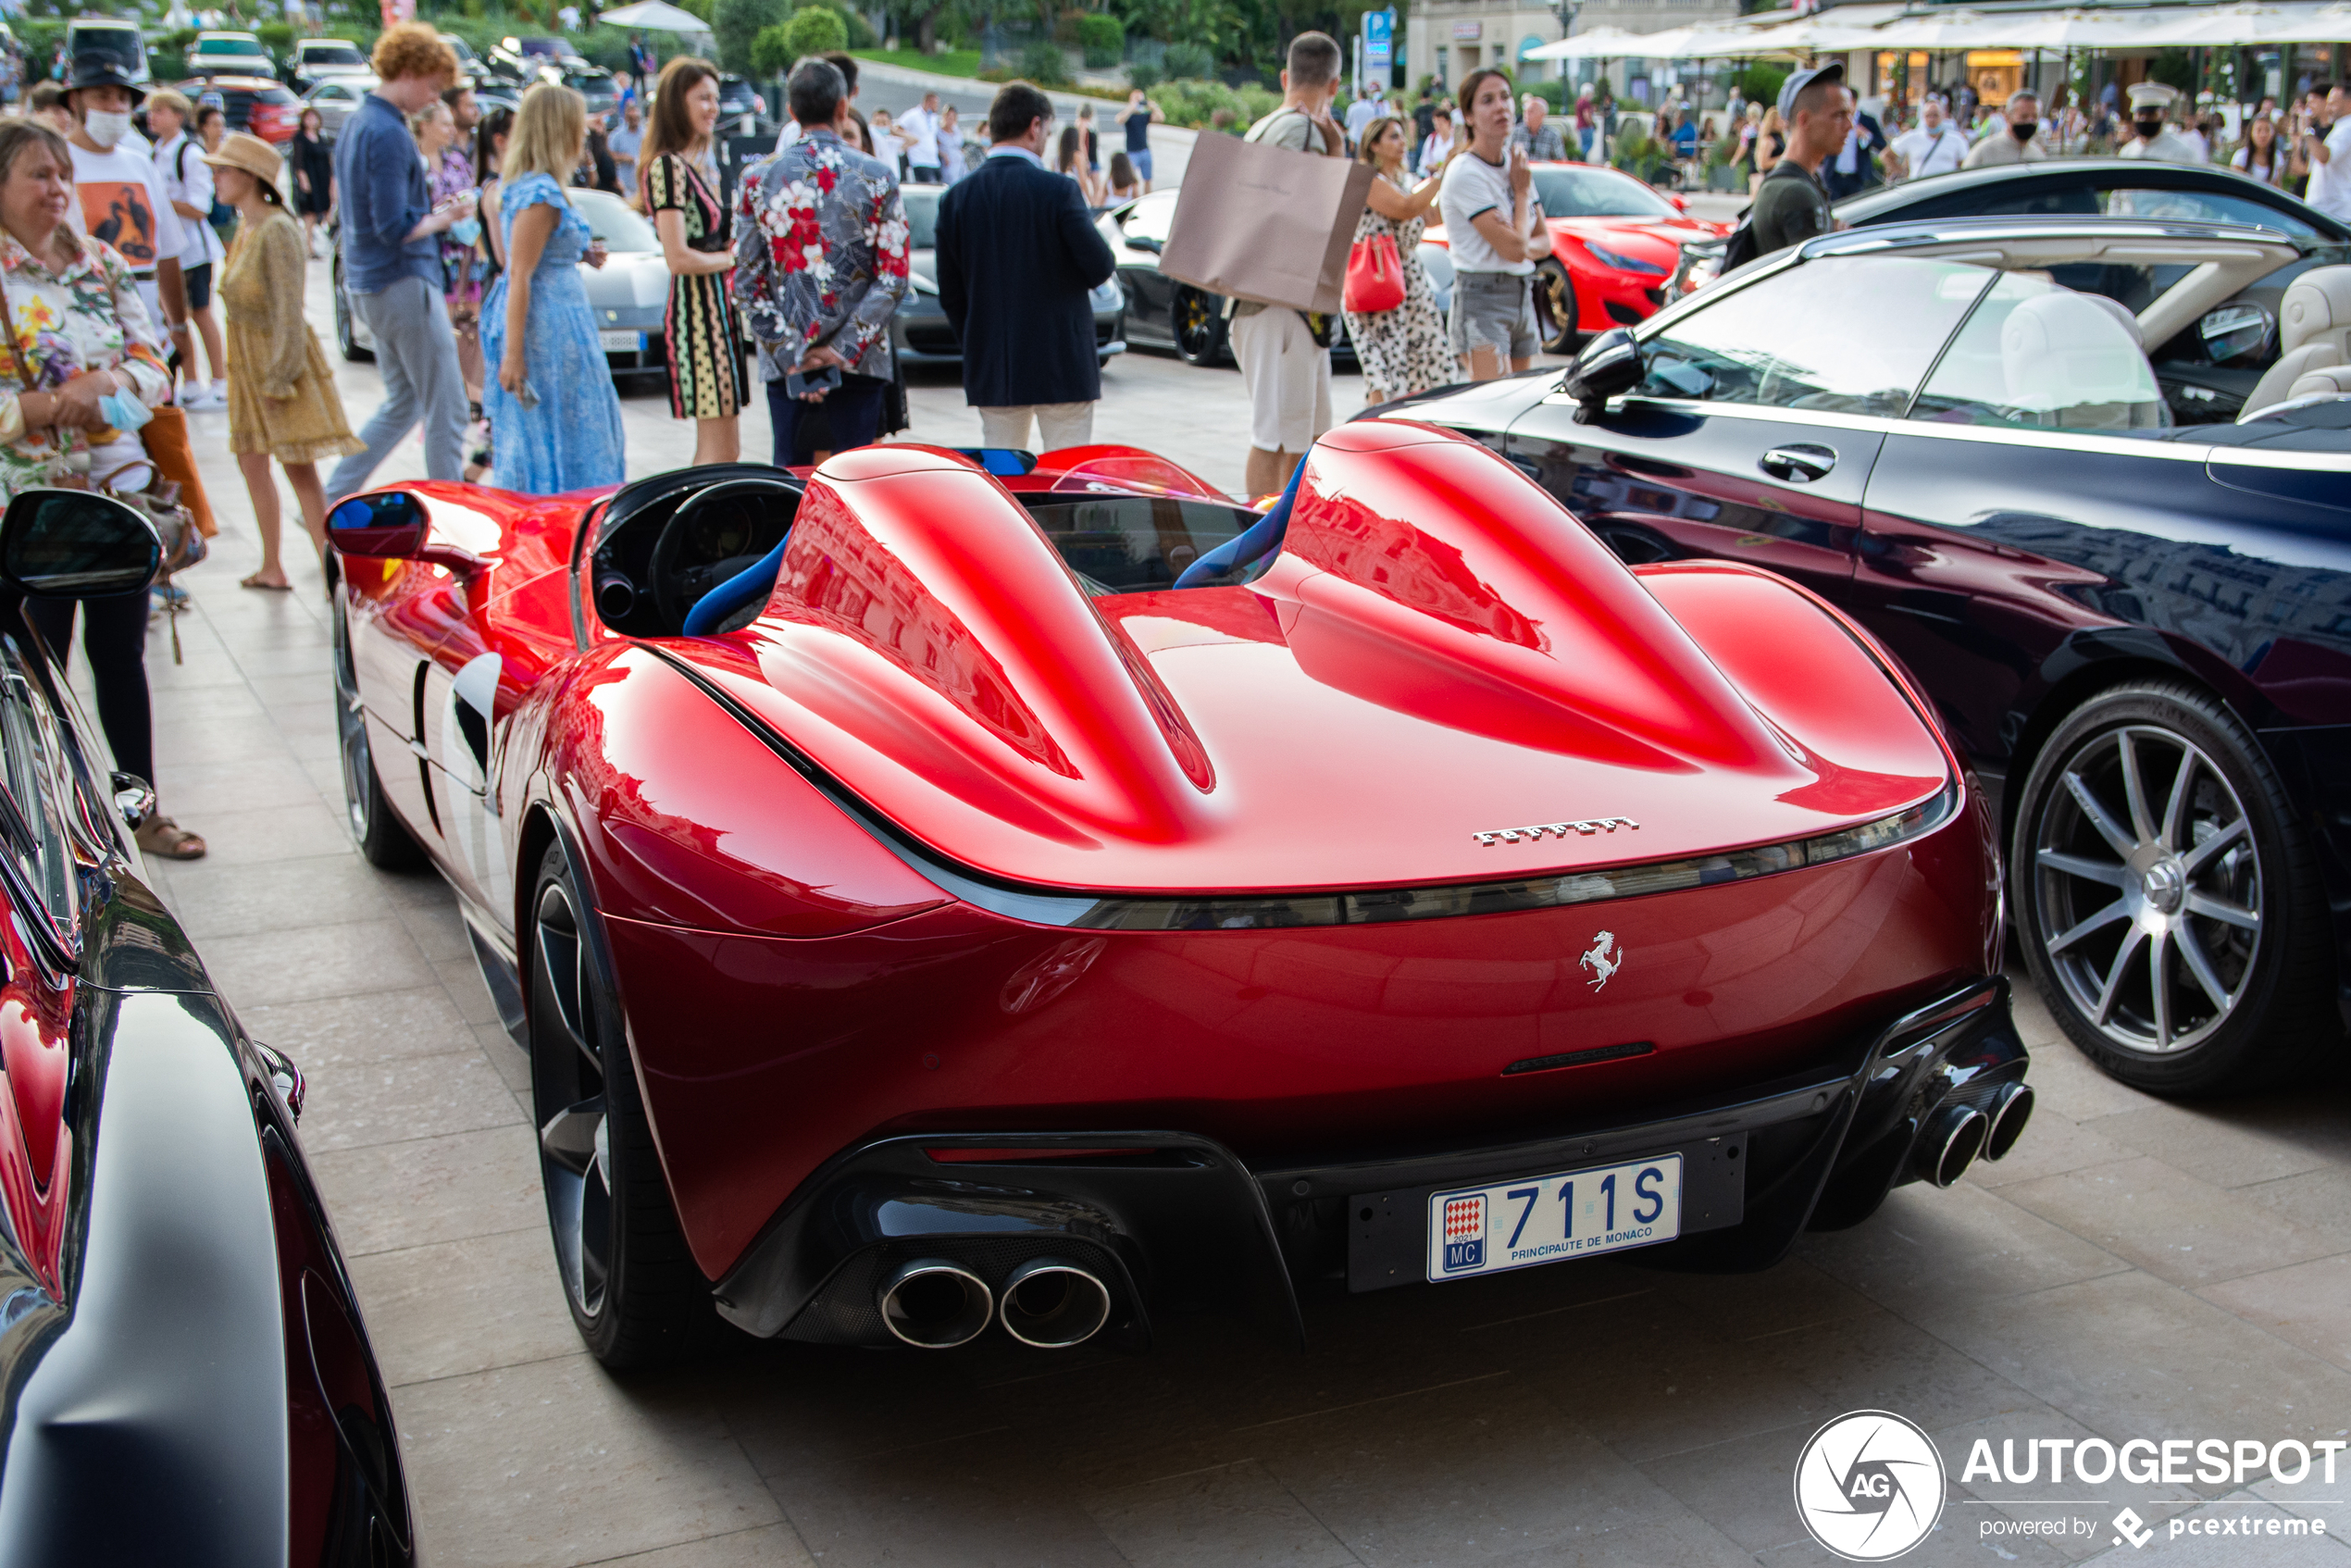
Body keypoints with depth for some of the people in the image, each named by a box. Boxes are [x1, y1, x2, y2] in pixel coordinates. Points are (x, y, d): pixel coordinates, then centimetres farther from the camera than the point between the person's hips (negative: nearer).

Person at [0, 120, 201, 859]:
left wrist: (106, 386, -14)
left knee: (121, 654, 12)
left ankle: (144, 811, 22)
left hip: (120, 489, 4)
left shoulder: (104, 264, 8)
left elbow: (154, 364, 5)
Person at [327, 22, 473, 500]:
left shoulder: (355, 123, 14)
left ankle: (333, 501, 18)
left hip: (366, 285, 10)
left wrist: (430, 209, 10)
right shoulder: (388, 133, -17)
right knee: (446, 411, -3)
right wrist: (444, 218, -6)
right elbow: (394, 228, -22)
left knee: (401, 405, 19)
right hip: (403, 282, -10)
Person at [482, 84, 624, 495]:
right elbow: (519, 276, -20)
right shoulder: (540, 192, -17)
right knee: (555, 437, -4)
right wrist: (513, 355, -22)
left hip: (556, 320, 10)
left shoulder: (520, 184, 12)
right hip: (550, 323, -10)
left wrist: (579, 254, 11)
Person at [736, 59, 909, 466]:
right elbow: (893, 276, -8)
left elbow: (745, 281, -1)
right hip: (861, 358, -1)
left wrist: (791, 353, -3)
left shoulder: (759, 179, 1)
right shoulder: (878, 177, -2)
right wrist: (845, 350, -8)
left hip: (784, 362, 1)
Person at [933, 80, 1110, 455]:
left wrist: (975, 347, 16)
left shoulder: (955, 199, 2)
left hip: (990, 369, 4)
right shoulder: (1057, 191, -12)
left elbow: (950, 294, 5)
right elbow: (1100, 268, -13)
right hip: (1062, 365, -4)